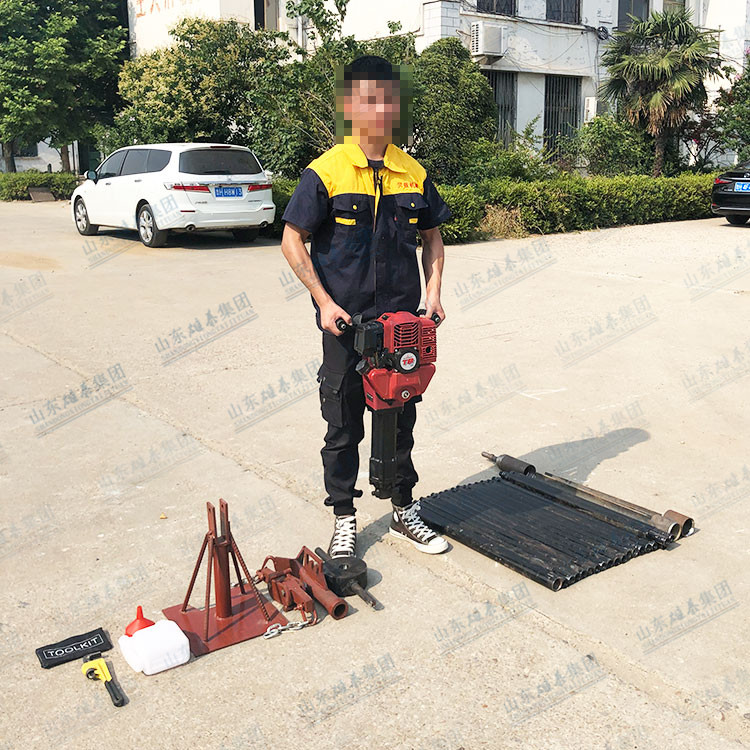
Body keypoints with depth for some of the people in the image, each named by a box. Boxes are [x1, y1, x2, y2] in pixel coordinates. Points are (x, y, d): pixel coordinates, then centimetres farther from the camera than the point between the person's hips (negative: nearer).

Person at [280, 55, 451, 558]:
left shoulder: (414, 174, 5)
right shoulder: (326, 172, -7)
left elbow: (432, 237, 15)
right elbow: (293, 241, -5)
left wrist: (433, 293, 2)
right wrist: (324, 302, -12)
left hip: (403, 322, 4)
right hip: (345, 323, -3)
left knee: (401, 419, 14)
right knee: (344, 426, 7)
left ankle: (405, 512, 31)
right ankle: (344, 521, 23)